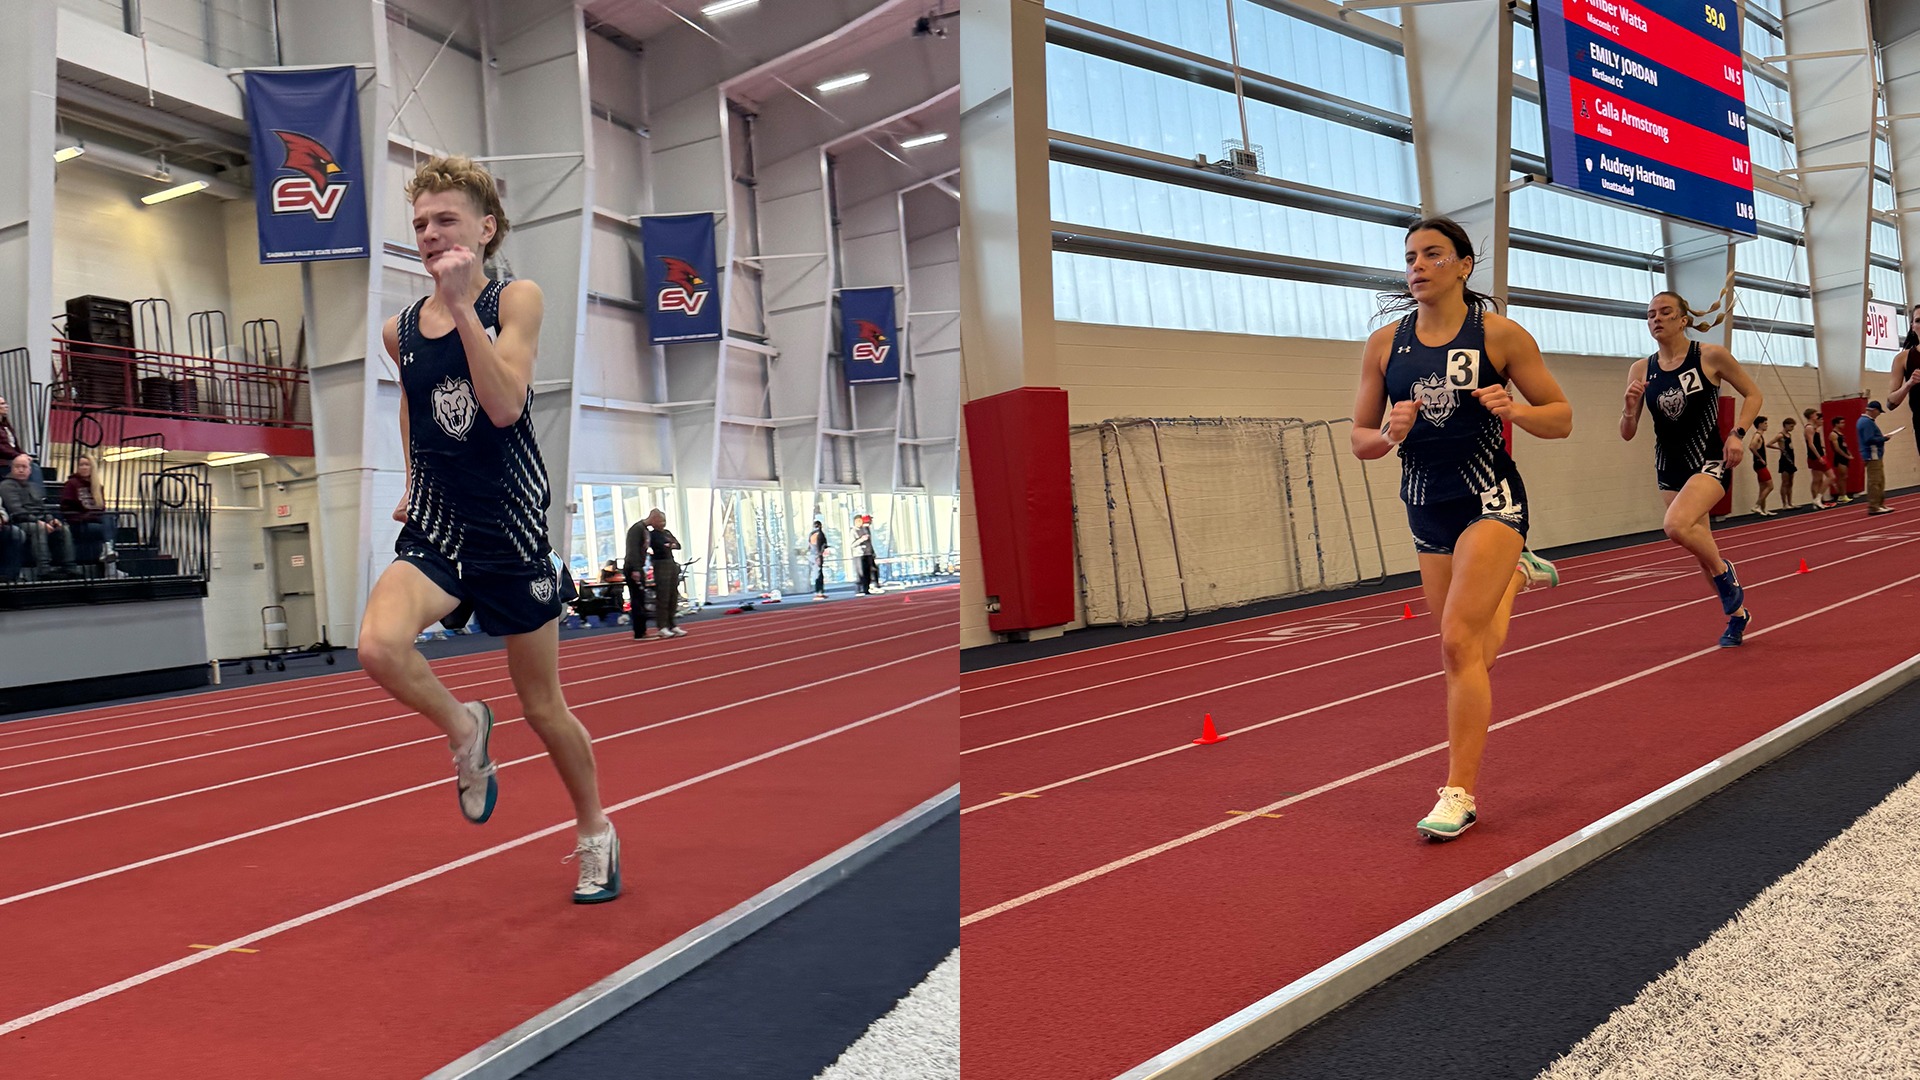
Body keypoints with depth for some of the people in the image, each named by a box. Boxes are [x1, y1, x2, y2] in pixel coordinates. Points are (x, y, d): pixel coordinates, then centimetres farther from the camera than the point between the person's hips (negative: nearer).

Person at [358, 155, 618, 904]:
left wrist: (461, 303, -23)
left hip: (509, 529, -3)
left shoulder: (515, 300, -6)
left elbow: (505, 405, -20)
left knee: (542, 707, 7)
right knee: (379, 646, -27)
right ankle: (464, 730, 5)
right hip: (434, 529, 3)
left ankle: (593, 829, 32)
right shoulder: (400, 330, 6)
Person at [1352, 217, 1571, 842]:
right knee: (1473, 656, 17)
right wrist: (1390, 434, -16)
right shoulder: (1384, 344, 4)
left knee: (1458, 641, -18)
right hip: (1426, 508, 5)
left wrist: (1511, 410, -20)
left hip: (1490, 497, -4)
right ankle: (1516, 574, 51)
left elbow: (1561, 418, 1)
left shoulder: (1499, 334, -5)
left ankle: (1460, 793, -8)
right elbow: (1360, 441, 7)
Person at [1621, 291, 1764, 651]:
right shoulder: (1641, 370, 2)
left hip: (1709, 462, -5)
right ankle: (1737, 613, 34)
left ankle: (1726, 574, 0)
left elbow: (1753, 394, 4)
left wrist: (1738, 434, -10)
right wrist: (1630, 407, -17)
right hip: (1669, 468, 5)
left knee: (1675, 525, -29)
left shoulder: (1711, 357, -7)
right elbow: (1627, 434, 3)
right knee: (1701, 549, 12)